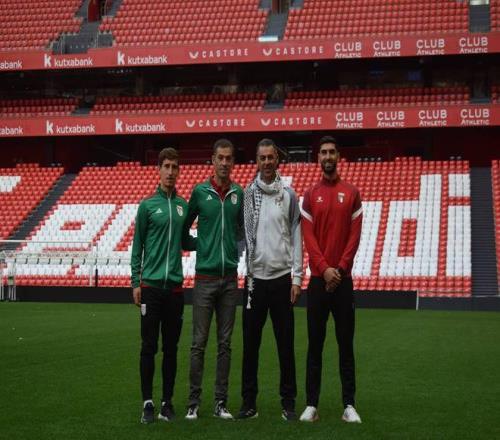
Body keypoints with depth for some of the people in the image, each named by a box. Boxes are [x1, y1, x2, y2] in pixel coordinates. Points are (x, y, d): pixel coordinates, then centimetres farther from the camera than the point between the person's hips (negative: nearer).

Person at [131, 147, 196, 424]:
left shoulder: (183, 205, 8)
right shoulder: (147, 205, -1)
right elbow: (137, 246, 1)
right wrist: (136, 282, -3)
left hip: (175, 285, 3)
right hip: (151, 285, -3)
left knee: (171, 347, 8)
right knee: (149, 346, 0)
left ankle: (167, 402, 16)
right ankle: (147, 402, 9)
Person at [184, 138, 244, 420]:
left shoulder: (239, 194, 7)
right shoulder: (200, 192, -1)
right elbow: (184, 227, 8)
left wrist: (237, 252, 9)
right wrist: (198, 247, 3)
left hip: (230, 277, 3)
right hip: (205, 276, -3)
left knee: (225, 344, 7)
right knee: (199, 343, -1)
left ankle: (221, 402, 14)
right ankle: (194, 402, 7)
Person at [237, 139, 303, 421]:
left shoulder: (289, 194, 4)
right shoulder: (247, 194, 5)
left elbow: (296, 236, 3)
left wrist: (297, 277, -2)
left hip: (283, 277, 0)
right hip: (255, 277, 1)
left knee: (286, 343, 4)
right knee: (250, 342, 4)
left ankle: (289, 402, 13)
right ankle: (249, 402, 13)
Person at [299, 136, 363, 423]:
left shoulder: (351, 193, 5)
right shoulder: (310, 195, 7)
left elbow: (355, 235, -1)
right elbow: (308, 237, -1)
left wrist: (340, 268, -11)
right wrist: (324, 269, -13)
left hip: (343, 278, 0)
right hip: (318, 278, 1)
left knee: (346, 342, 3)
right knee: (315, 343, 3)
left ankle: (349, 404, 7)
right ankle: (312, 404, 7)